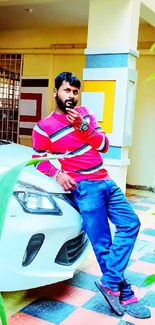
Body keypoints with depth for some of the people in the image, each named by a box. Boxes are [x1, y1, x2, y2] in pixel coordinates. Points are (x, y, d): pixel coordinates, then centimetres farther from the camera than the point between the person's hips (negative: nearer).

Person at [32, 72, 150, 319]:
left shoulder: (84, 113, 10)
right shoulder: (44, 127, -3)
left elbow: (104, 146, 4)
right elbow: (38, 159, 3)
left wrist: (82, 126, -11)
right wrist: (57, 173, -16)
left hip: (105, 182, 7)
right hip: (85, 187, -7)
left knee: (130, 224, 5)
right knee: (102, 243, -6)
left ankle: (109, 282, 6)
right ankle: (123, 293, 8)